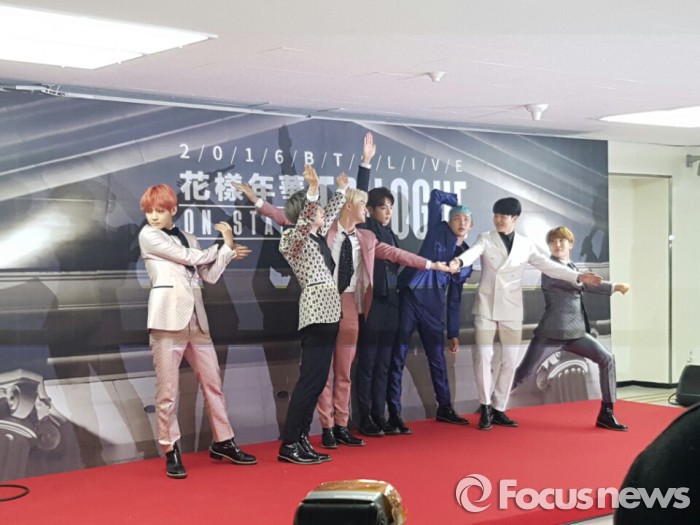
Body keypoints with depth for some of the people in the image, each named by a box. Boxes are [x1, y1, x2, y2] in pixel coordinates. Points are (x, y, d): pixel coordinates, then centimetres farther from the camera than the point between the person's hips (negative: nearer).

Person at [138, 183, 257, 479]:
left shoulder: (189, 240, 18)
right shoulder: (148, 236, 0)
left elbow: (209, 275, 12)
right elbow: (191, 258, -6)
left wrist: (229, 250, 3)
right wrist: (223, 247, 9)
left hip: (196, 318, 6)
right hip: (168, 318, -6)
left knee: (212, 382, 10)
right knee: (168, 390, -4)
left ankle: (222, 442, 21)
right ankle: (171, 452, 6)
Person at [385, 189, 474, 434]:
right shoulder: (438, 231, 2)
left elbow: (454, 299, 16)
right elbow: (436, 195, -3)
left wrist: (454, 333, 14)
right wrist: (457, 201, 16)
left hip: (433, 304, 5)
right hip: (409, 296, -5)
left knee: (437, 357, 13)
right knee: (398, 357, -3)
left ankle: (445, 408, 28)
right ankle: (394, 414, 0)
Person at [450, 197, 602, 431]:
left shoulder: (526, 245, 7)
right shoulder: (485, 239, -1)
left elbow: (548, 265, 2)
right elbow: (472, 252, -21)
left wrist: (578, 276, -9)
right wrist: (458, 262, -45)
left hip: (511, 309, 2)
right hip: (486, 306, -2)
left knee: (510, 360, 2)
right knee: (483, 356, -7)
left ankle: (498, 409, 14)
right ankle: (486, 407, 9)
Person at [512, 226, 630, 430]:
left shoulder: (572, 267, 18)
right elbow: (582, 284, -17)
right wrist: (614, 287, -14)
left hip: (576, 332, 7)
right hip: (551, 332, -7)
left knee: (607, 359, -6)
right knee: (523, 373, -6)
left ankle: (606, 414, -2)